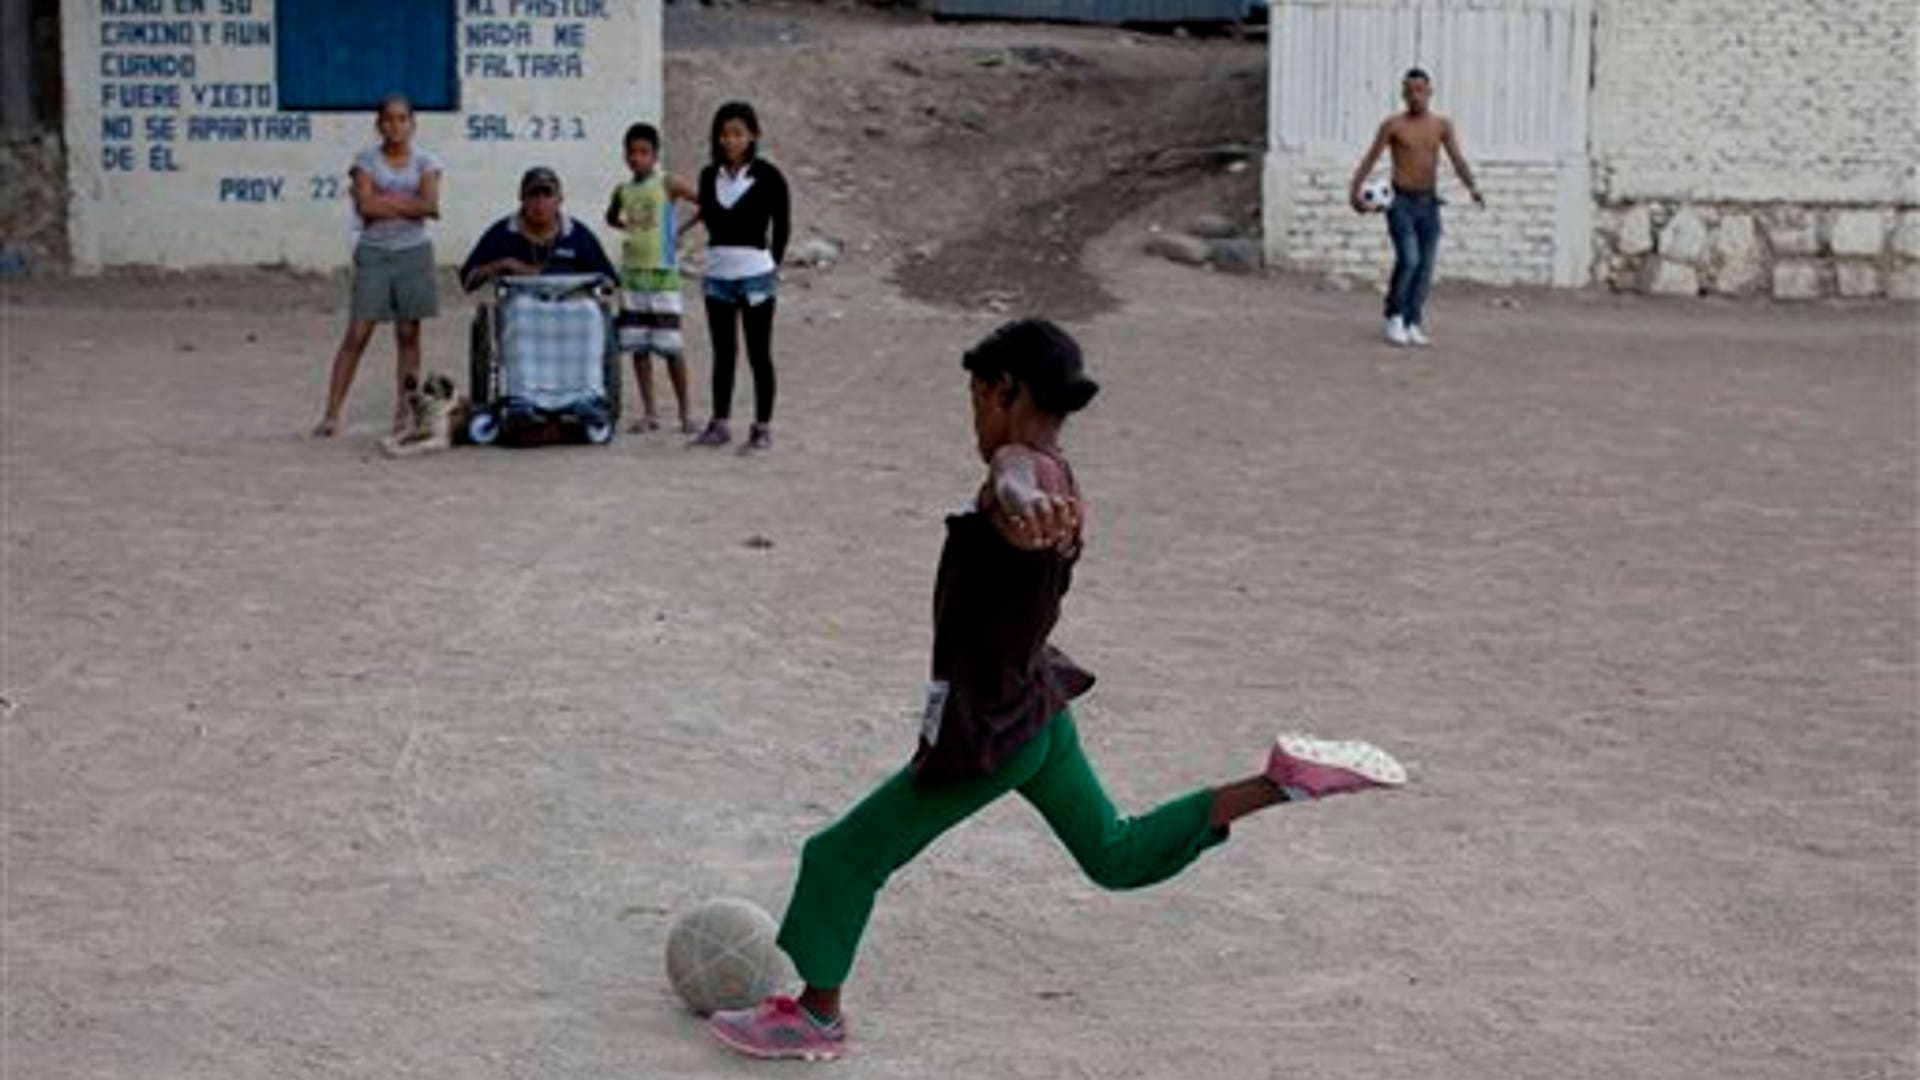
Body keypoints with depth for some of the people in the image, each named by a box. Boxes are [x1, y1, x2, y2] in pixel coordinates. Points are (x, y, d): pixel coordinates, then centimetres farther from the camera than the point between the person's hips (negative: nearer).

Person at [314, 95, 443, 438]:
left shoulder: (425, 162, 5)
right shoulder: (366, 160, 3)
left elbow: (431, 205, -11)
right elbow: (366, 207, -12)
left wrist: (384, 200, -10)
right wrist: (408, 205, -9)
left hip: (414, 252, 1)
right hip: (374, 253, -1)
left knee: (408, 334, 4)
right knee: (357, 334, -4)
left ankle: (404, 412, 10)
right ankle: (331, 413, -3)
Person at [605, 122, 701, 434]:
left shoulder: (667, 184, -5)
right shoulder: (623, 191, 10)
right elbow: (611, 217, 31)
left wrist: (682, 229, -4)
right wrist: (627, 227, 13)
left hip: (663, 272, -5)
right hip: (631, 273, 5)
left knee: (670, 346, -5)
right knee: (638, 346, 5)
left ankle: (685, 412, 4)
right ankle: (649, 413, 11)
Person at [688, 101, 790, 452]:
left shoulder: (767, 176, -5)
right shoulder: (710, 176, 7)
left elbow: (781, 225, -1)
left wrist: (773, 264, -1)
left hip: (755, 274, -4)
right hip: (718, 274, 5)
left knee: (758, 353, 1)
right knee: (722, 353, 11)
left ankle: (763, 426, 6)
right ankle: (719, 423, 17)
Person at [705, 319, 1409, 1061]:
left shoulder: (1025, 468, -26)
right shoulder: (1062, 488, 2)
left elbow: (1016, 480, -53)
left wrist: (1021, 506, -76)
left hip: (985, 734, -9)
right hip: (1036, 710, 9)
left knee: (843, 859, 8)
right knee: (1116, 854, 23)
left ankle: (817, 1017, 23)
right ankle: (1283, 779, 10)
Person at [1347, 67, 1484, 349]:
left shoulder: (1442, 125, 6)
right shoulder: (1393, 125, -1)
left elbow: (1457, 160, -2)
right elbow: (1370, 158, -2)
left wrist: (1472, 187, -19)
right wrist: (1354, 190, -14)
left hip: (1429, 203, 3)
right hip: (1401, 201, -3)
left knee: (1426, 265, 0)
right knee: (1408, 259, -17)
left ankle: (1413, 324, 9)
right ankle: (1395, 318, -1)